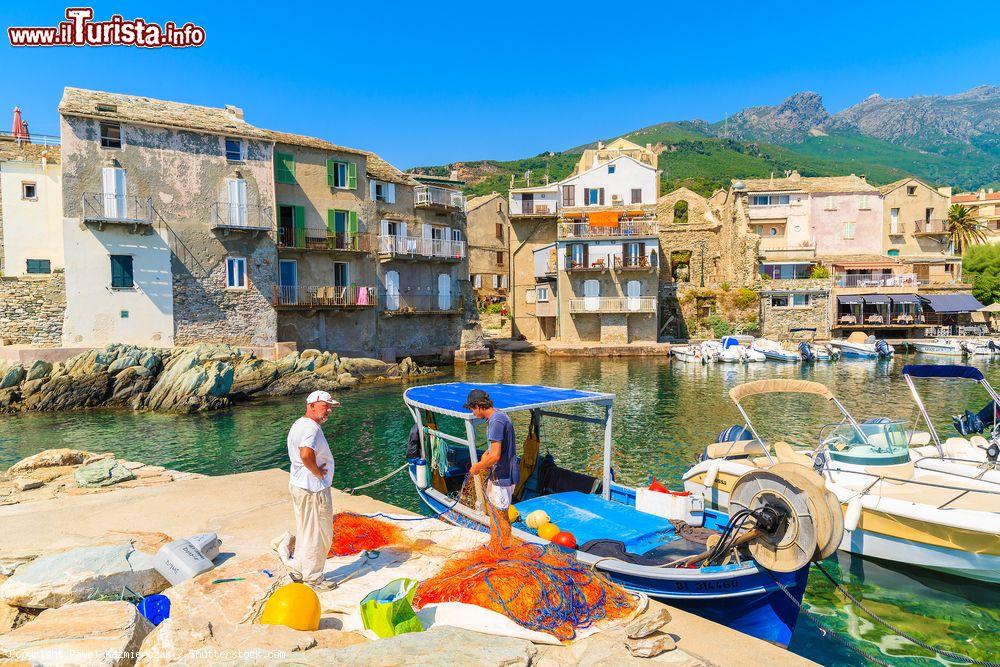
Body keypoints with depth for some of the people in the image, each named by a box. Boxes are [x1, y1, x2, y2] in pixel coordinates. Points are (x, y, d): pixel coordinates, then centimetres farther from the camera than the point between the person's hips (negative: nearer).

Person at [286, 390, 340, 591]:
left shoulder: (299, 424, 12)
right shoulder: (311, 427, -22)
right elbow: (306, 454, -39)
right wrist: (317, 472, -22)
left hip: (298, 484, 10)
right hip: (314, 489, -10)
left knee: (305, 531, 22)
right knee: (318, 534, 4)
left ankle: (298, 571, 35)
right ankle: (313, 578, 16)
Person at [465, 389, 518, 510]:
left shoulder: (496, 421, -25)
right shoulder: (498, 414, 7)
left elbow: (495, 455, -28)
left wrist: (477, 466, -14)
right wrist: (487, 452, 8)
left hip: (503, 476, -10)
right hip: (499, 473, 10)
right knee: (490, 505, 23)